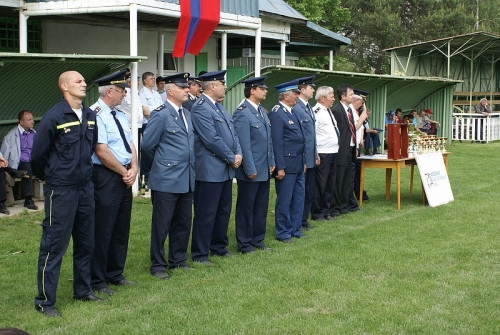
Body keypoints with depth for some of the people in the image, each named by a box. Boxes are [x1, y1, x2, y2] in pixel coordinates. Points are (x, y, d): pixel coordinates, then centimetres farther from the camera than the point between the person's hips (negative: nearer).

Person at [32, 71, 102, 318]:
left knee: (85, 242, 15)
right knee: (54, 245, 0)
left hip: (85, 188, 7)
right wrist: (47, 178, 5)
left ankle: (83, 291, 30)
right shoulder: (54, 117, -14)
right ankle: (45, 301, 9)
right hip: (61, 190, -6)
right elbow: (38, 154, -8)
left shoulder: (89, 115, 5)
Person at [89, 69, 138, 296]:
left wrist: (133, 169, -5)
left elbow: (130, 145, 13)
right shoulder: (96, 114, -14)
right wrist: (124, 172, -11)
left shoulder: (119, 116, 14)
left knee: (122, 228, 15)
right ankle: (97, 281, 10)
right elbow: (101, 151, -20)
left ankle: (115, 274, 27)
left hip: (124, 178, 9)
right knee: (103, 230, -1)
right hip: (106, 178, -9)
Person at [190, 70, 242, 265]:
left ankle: (219, 247, 29)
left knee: (224, 210, 16)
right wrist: (231, 158, -12)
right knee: (206, 213, -2)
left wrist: (238, 153, -1)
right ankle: (199, 254, 7)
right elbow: (212, 139, -20)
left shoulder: (219, 107, 15)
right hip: (210, 170, -10)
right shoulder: (201, 108, -15)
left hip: (226, 169, 10)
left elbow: (232, 133, 15)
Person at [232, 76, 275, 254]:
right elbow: (244, 144, -19)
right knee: (246, 207, 4)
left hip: (264, 169, 8)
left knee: (261, 206, 15)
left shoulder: (262, 111, 11)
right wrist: (250, 169, -19)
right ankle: (244, 244, 14)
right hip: (251, 170, -8)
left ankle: (258, 240, 26)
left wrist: (271, 162, 13)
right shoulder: (242, 113, -16)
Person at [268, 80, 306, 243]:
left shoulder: (291, 112, 14)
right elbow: (277, 142, -18)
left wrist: (303, 162, 18)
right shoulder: (277, 113, -14)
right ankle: (283, 233, 13)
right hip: (287, 165, -9)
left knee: (299, 198, 14)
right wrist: (280, 167, -19)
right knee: (284, 200, 2)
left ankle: (295, 229, 26)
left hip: (298, 165, 9)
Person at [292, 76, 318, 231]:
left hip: (310, 157, 9)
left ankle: (304, 220, 26)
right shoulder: (295, 108, -17)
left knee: (309, 191, 15)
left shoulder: (308, 107, 13)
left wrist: (316, 154, 18)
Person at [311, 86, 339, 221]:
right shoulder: (316, 112, -13)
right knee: (320, 184, -1)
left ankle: (326, 212, 24)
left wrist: (336, 150, 19)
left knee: (330, 184, 14)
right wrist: (315, 154, -21)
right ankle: (317, 214, 9)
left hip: (333, 153, 9)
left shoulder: (328, 111, 17)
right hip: (322, 154, -9)